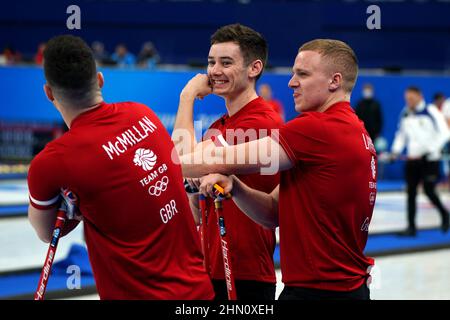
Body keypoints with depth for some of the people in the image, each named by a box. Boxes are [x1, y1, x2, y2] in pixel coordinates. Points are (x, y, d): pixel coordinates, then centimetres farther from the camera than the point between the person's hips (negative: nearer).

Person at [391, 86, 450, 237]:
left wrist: (432, 149, -20)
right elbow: (401, 134, 20)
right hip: (412, 159, 5)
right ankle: (411, 227, 6)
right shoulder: (405, 114, 8)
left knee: (429, 191, -7)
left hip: (429, 159, -5)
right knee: (411, 192, 1)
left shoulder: (431, 112, -9)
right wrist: (396, 150, 5)